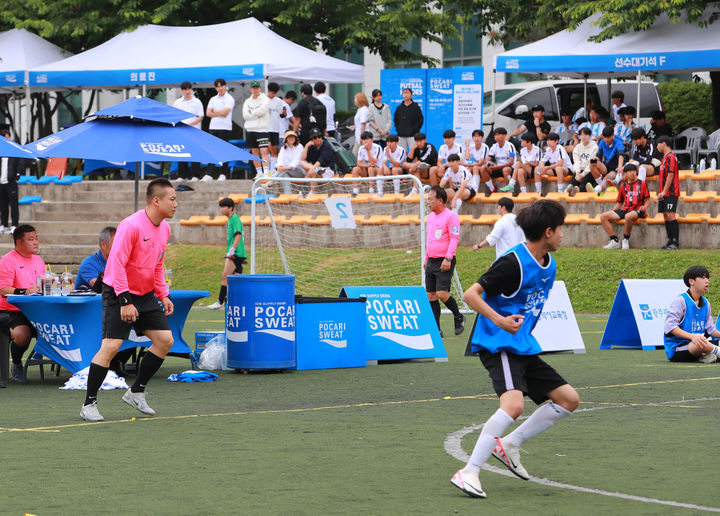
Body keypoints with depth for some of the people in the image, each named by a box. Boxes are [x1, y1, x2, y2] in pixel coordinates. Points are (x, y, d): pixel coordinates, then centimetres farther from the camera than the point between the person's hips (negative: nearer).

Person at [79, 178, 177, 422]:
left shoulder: (164, 228, 7)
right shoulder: (131, 226, -20)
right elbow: (116, 264, -22)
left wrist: (163, 295, 14)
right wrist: (125, 302, -26)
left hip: (145, 295, 8)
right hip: (119, 294, -8)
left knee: (165, 340, 0)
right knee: (111, 346, -14)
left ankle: (136, 392, 14)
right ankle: (89, 404, -4)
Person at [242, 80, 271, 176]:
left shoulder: (265, 99, 0)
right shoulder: (247, 101, 14)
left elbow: (262, 110, -16)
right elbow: (245, 115, 1)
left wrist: (251, 112, -2)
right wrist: (257, 115, -7)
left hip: (262, 129, -6)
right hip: (250, 129, 6)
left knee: (264, 151, -15)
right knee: (254, 152, 8)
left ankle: (266, 172, -24)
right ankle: (259, 173, 15)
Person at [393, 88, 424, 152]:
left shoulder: (416, 107, 1)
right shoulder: (399, 107, 12)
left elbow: (421, 120, -2)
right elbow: (395, 119, 19)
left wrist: (414, 129, -9)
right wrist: (398, 128, 6)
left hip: (412, 135, -4)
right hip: (401, 135, 4)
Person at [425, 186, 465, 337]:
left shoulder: (451, 216, -9)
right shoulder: (431, 217, 16)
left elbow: (454, 238, -14)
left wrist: (448, 258, -22)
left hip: (444, 263, -8)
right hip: (431, 261, 8)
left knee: (442, 294, -14)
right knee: (431, 296, 3)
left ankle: (458, 317, 10)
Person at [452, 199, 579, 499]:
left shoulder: (548, 264, 10)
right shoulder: (514, 262, -17)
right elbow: (470, 294, -19)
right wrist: (499, 320, -27)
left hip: (524, 346, 9)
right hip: (497, 344, -9)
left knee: (569, 399, 8)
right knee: (514, 404, -30)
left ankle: (509, 444, 14)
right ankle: (468, 473, -28)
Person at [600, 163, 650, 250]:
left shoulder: (642, 184, 7)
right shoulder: (623, 186, 18)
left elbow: (647, 200, 4)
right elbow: (619, 203, 24)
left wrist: (645, 207, -18)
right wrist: (612, 212, 11)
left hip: (637, 211, -6)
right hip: (625, 210, 6)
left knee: (628, 216, -43)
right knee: (603, 216, -11)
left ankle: (626, 239, -20)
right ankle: (615, 241, -13)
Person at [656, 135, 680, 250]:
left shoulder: (670, 157, -10)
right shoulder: (665, 157, 21)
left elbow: (670, 175, -17)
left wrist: (664, 191, -19)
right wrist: (660, 193, 22)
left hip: (670, 193, -10)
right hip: (664, 193, 10)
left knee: (670, 215, -14)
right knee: (666, 216, 8)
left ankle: (676, 242, -17)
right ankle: (670, 241, 10)